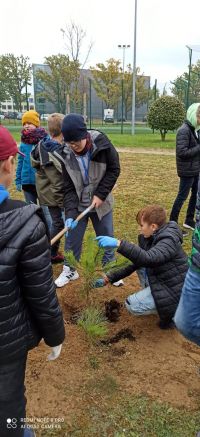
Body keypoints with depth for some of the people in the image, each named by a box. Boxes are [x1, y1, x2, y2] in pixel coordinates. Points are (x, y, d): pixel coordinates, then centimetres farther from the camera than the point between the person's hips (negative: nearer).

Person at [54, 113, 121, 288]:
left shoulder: (102, 144, -20)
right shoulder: (65, 155, -14)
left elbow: (114, 170, -10)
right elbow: (68, 188, -12)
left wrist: (100, 195, -16)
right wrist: (70, 213, -23)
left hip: (101, 203, -1)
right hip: (77, 205, 1)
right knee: (72, 239, 11)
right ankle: (69, 270, 34)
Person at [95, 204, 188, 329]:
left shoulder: (169, 242, -25)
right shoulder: (151, 239, 3)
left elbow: (148, 258, -45)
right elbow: (134, 264, 7)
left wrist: (118, 244, -51)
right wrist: (108, 279, 4)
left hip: (175, 292, -9)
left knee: (132, 305, -12)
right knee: (140, 263, 5)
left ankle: (172, 312, 2)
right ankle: (149, 295, 14)